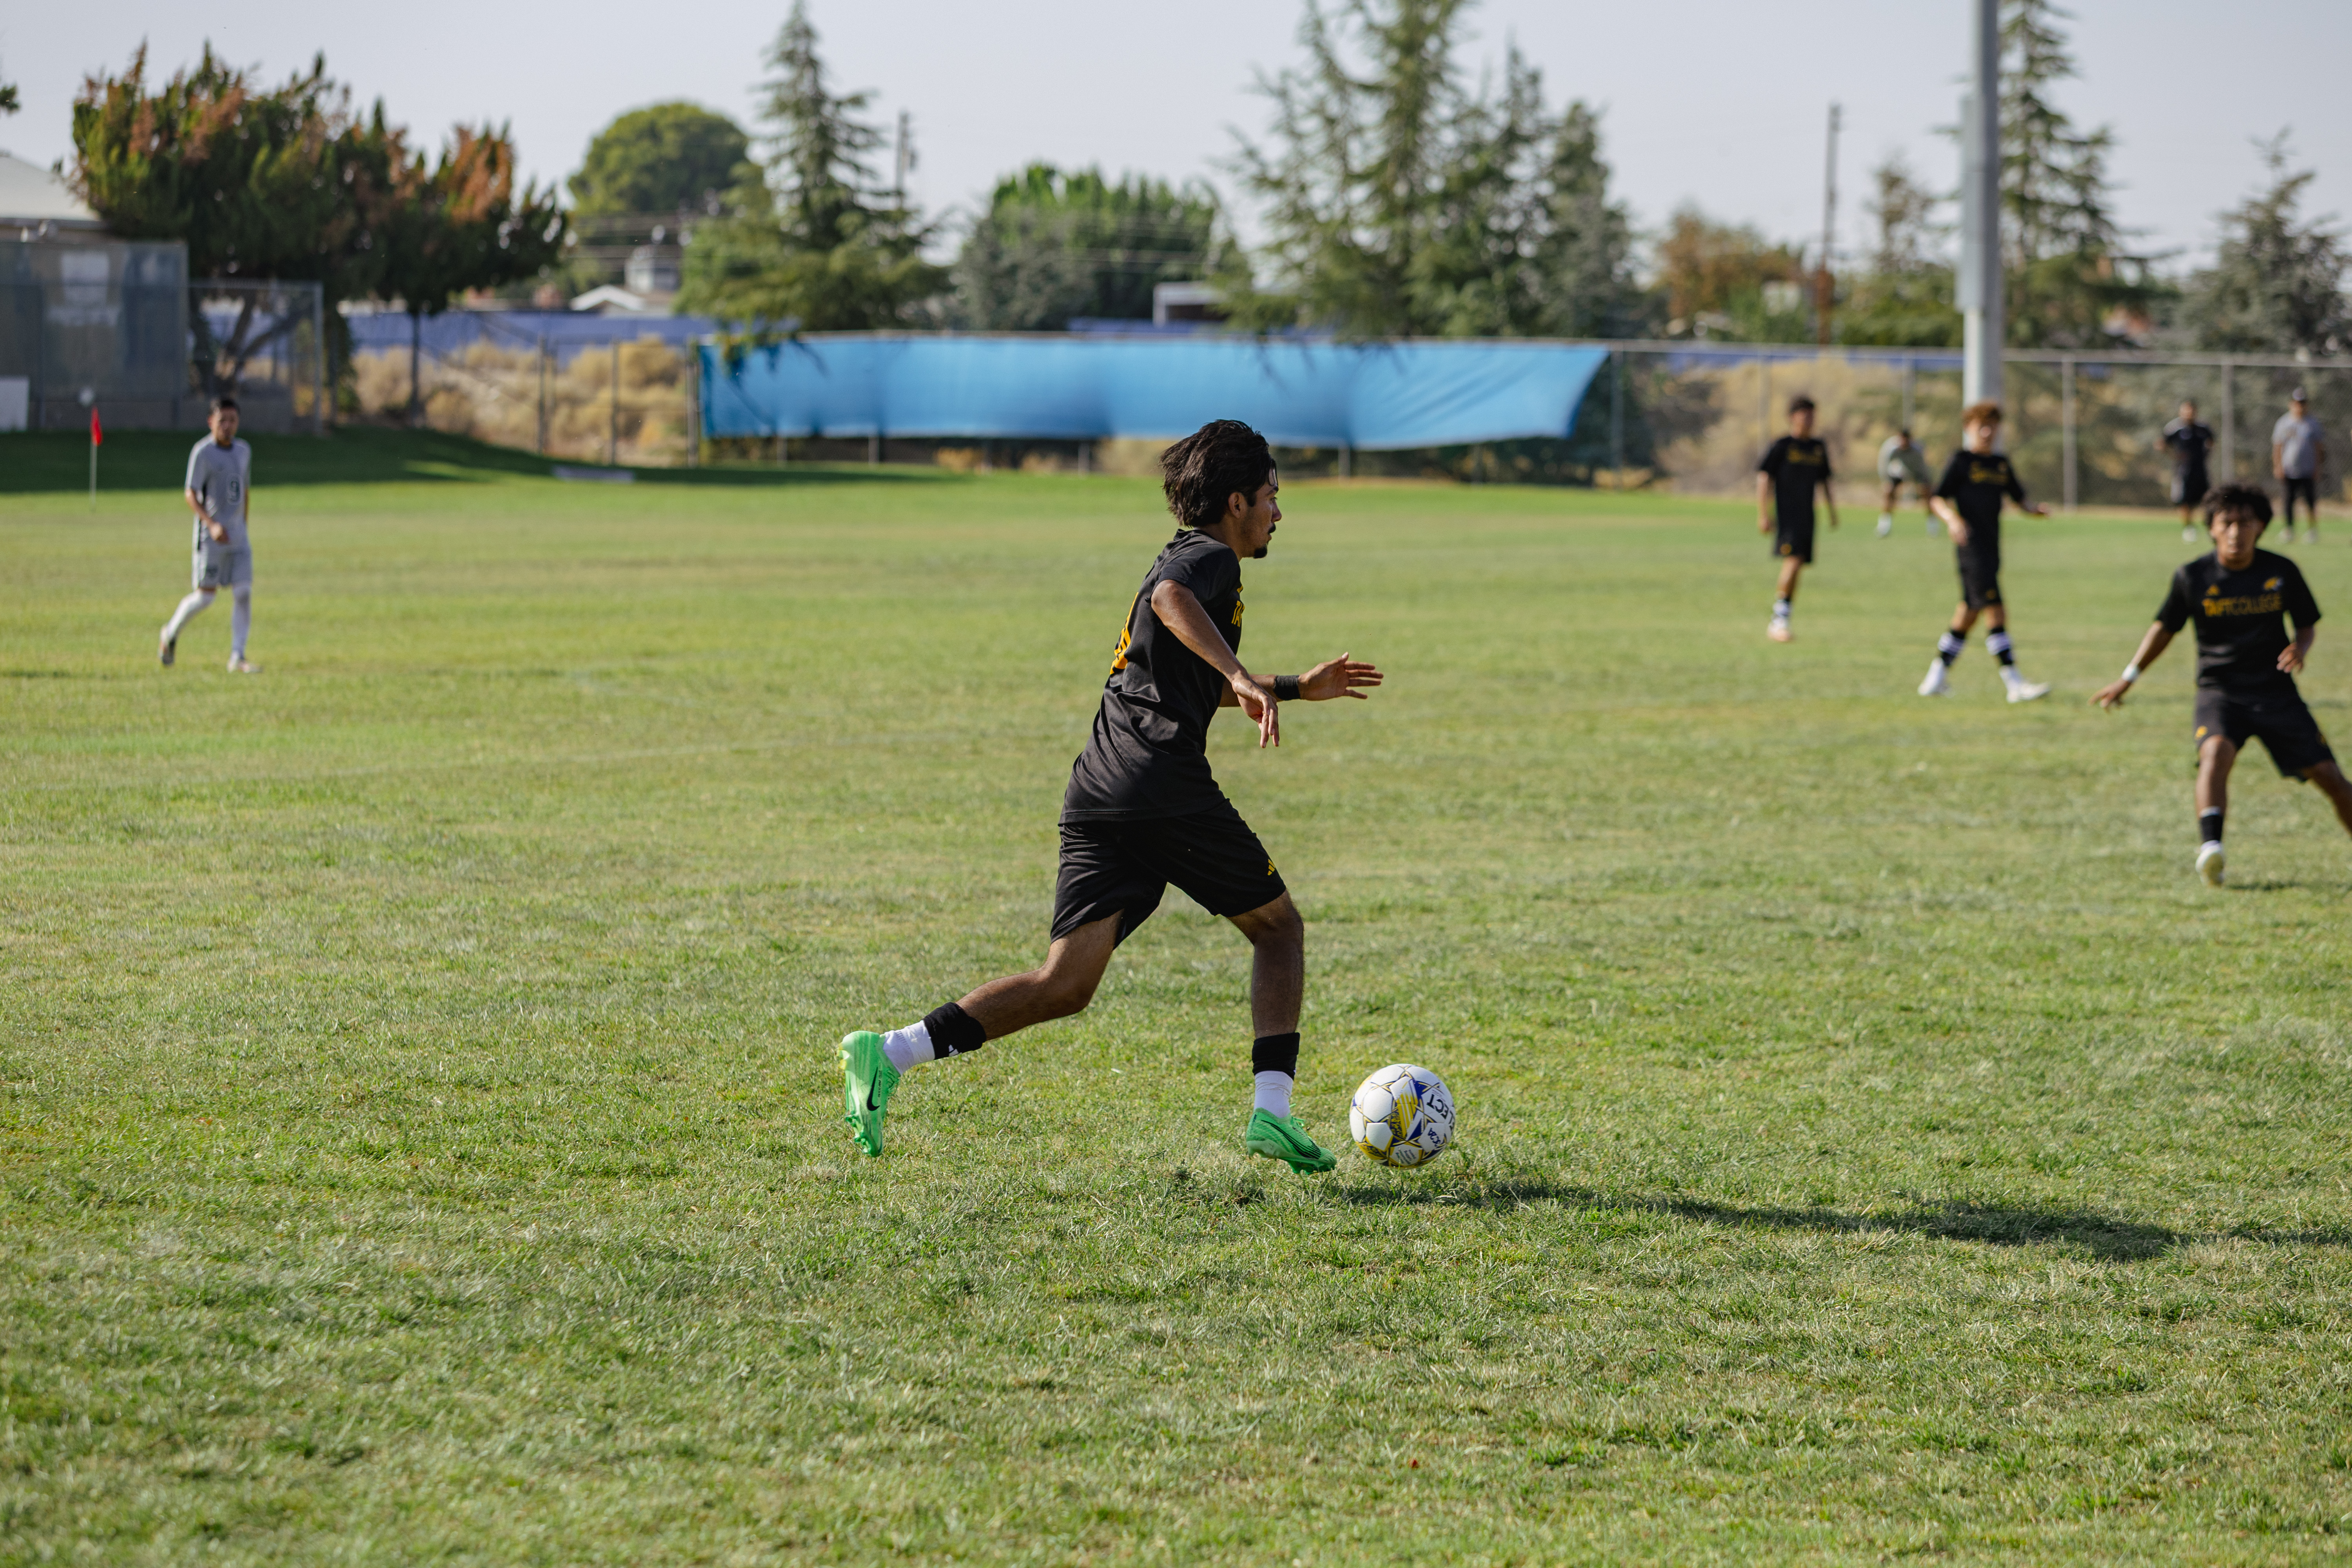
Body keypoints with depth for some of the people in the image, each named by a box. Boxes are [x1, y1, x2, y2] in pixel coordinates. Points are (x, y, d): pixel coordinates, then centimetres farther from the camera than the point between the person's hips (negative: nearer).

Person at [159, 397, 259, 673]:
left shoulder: (244, 451, 10)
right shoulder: (203, 453, -11)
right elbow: (191, 496, -15)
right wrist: (213, 525, -28)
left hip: (237, 535, 6)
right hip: (211, 534, -6)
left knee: (243, 593, -5)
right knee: (205, 597, -3)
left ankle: (237, 659, -4)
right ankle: (171, 634, 23)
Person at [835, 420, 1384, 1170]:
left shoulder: (1185, 560, 30)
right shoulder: (1210, 560, 1)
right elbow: (1172, 599, -25)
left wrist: (1299, 687, 49)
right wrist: (1244, 679, -32)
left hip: (1095, 798, 8)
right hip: (1168, 790, -8)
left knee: (1064, 987, -1)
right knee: (1278, 929, 12)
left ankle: (889, 1052, -18)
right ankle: (1272, 1113, 3)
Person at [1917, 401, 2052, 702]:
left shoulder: (2001, 465, 15)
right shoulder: (1961, 461, -3)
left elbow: (2017, 497, 22)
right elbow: (1937, 498, -5)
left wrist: (2033, 510, 1)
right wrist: (1951, 518, -24)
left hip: (1991, 547, 8)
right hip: (1971, 545, -8)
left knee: (1969, 612, 14)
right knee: (1995, 610, -14)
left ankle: (1938, 675, 27)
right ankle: (2015, 684, -18)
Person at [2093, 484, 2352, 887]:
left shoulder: (2282, 572, -1)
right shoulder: (2193, 578, -4)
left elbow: (2307, 624, 10)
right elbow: (2165, 628, 11)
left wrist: (2300, 649, -13)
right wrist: (2129, 678, 9)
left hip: (2277, 694, 1)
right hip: (2219, 692, -1)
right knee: (2216, 751, -34)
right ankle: (2211, 849, -46)